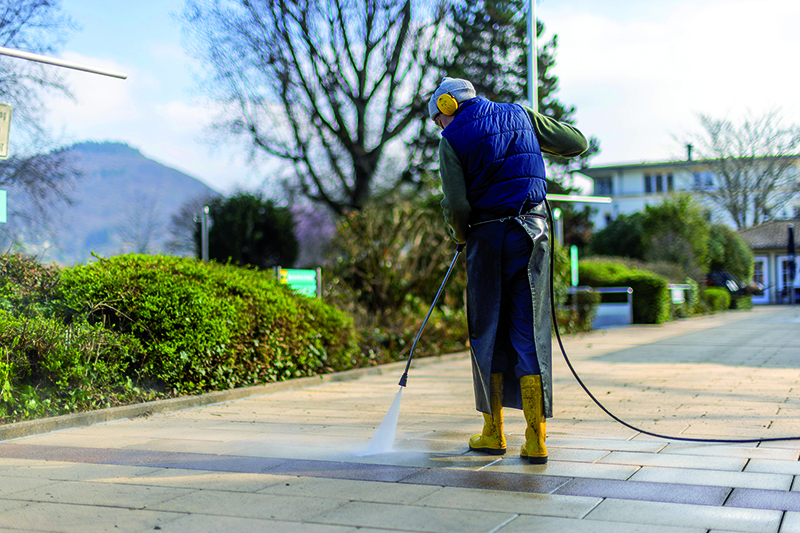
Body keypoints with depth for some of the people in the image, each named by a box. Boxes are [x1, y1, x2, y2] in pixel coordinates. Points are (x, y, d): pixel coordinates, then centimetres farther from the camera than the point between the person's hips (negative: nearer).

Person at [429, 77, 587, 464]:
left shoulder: (452, 140, 0)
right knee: (530, 335, 2)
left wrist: (461, 235, 10)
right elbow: (578, 143, 18)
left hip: (488, 239, -2)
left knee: (488, 336, 9)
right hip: (532, 233, 3)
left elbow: (456, 206, -10)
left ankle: (493, 433, 14)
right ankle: (535, 440, -1)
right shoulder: (520, 115, 11)